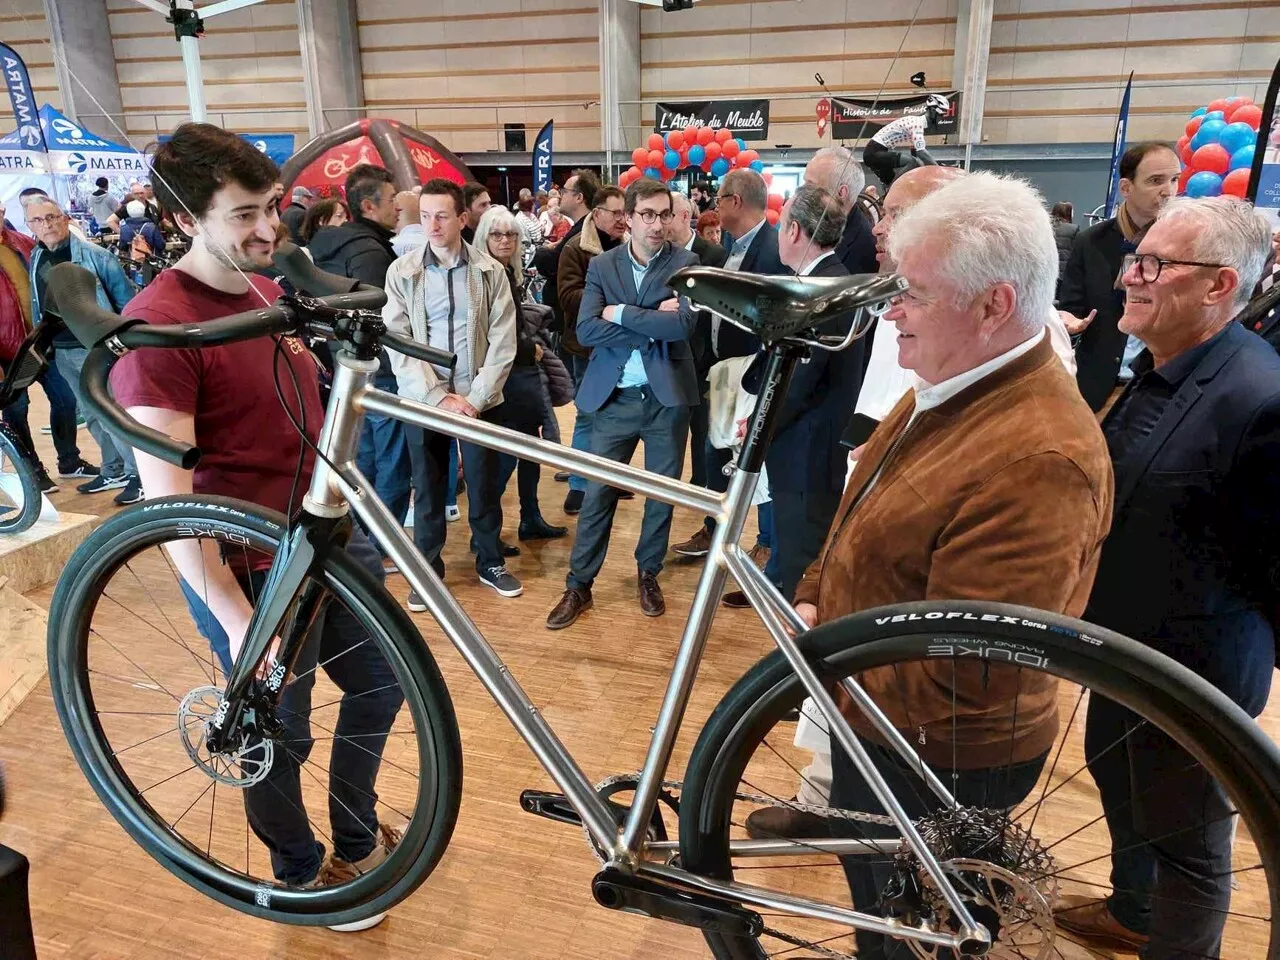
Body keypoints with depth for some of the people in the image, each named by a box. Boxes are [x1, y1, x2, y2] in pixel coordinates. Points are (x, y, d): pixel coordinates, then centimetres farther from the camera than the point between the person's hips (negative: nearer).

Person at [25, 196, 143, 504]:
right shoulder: (35, 260, 8)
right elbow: (37, 305, 15)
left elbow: (125, 297, -6)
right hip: (63, 352, 6)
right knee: (92, 415, 14)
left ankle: (138, 475, 2)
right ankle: (113, 472, 25)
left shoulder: (93, 254, -9)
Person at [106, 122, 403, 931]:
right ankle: (303, 874, 40)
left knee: (382, 683, 19)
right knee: (279, 733, 11)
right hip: (252, 568, -8)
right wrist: (236, 617, -24)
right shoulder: (158, 324, -20)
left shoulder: (270, 291, 6)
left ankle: (358, 839, 43)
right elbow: (167, 498, -23)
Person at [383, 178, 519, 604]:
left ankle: (490, 561, 28)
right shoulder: (401, 272, -1)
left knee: (484, 484, 9)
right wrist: (439, 397, -13)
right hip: (423, 399, 0)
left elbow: (502, 344, -3)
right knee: (427, 489, 9)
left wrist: (475, 398, -12)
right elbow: (397, 344, -6)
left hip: (478, 399, 0)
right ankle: (428, 569, 24)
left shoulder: (490, 272, 0)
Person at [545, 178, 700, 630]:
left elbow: (682, 325, -18)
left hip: (667, 396, 0)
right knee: (598, 493, 4)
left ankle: (648, 574, 31)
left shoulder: (685, 263, -1)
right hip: (614, 397, 0)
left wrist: (621, 313, -16)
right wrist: (651, 324, -17)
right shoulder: (602, 266, 3)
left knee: (663, 493, 11)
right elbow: (586, 330, -11)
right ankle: (578, 585, 16)